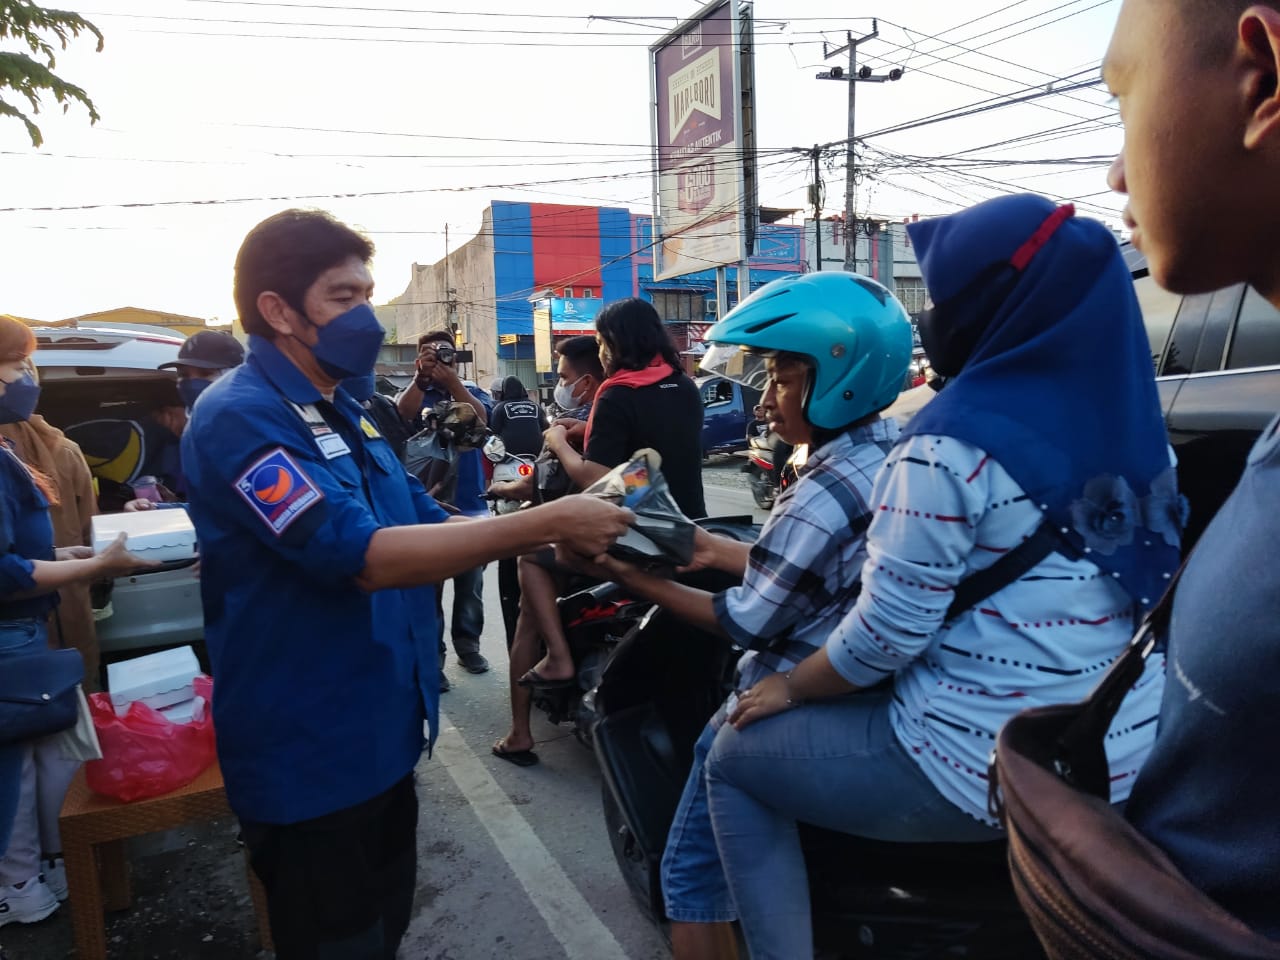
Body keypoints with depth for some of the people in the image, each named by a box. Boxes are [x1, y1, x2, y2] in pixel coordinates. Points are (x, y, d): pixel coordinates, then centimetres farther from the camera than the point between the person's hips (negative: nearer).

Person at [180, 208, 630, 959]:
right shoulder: (240, 417, -21)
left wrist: (561, 532, -7)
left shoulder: (341, 413, 9)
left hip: (380, 735, 8)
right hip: (311, 754, -8)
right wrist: (547, 522, -30)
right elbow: (364, 557, -32)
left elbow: (428, 525, 8)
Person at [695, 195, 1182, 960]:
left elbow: (888, 633, -20)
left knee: (735, 759, 11)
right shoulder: (1135, 426, 2)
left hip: (986, 767, -8)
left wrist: (792, 686, -1)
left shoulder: (952, 444, -22)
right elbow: (1131, 593, 12)